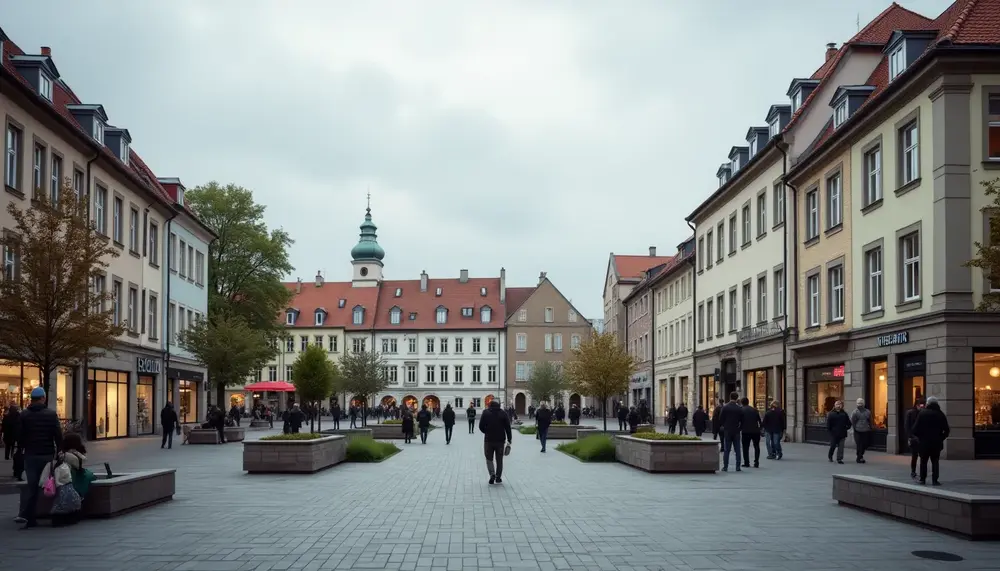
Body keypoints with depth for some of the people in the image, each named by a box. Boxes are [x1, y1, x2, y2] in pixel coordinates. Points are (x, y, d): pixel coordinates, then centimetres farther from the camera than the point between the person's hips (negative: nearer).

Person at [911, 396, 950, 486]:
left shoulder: (922, 413, -5)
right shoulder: (940, 414, 0)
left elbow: (916, 428, -9)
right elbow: (947, 429, -1)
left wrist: (917, 436, 6)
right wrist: (941, 438, 10)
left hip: (924, 441, -1)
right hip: (936, 442, 1)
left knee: (923, 461, 11)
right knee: (935, 461, 6)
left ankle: (922, 479, 11)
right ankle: (935, 480, -1)